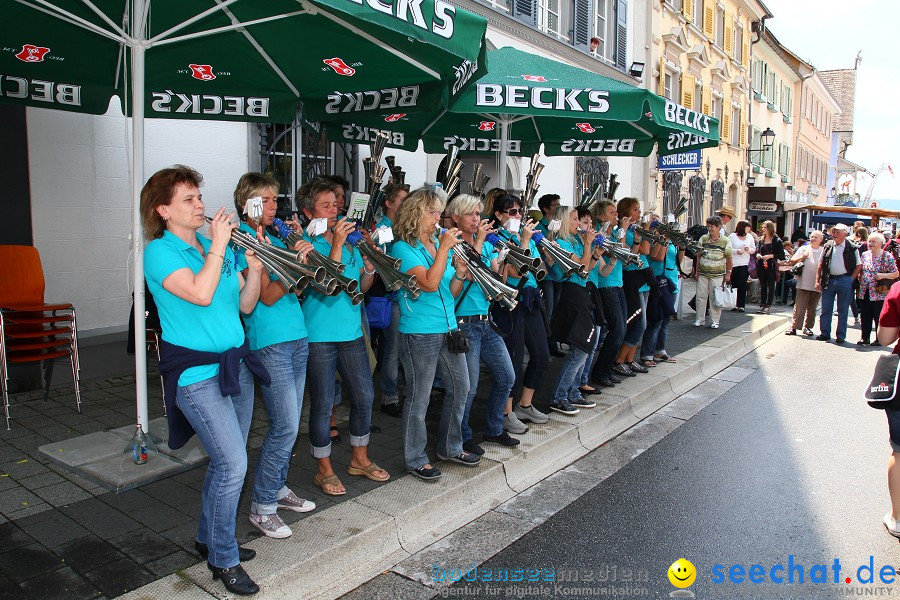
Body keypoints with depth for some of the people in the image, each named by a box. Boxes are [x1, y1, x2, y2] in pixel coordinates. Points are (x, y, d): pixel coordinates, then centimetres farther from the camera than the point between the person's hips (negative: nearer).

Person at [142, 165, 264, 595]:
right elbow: (200, 293, -24)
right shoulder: (159, 252, -7)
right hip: (196, 373, -7)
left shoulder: (216, 247, 11)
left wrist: (255, 269, -7)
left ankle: (210, 538, 35)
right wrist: (218, 245, -17)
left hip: (234, 365, 7)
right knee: (233, 465, -9)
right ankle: (223, 559, 10)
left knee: (226, 461, 15)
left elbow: (244, 305, 8)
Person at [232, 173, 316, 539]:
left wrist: (303, 255, 0)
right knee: (286, 427, -8)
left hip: (297, 337, 8)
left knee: (289, 424, 14)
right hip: (269, 342, -8)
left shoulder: (275, 238, 16)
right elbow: (266, 296, -16)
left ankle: (278, 488, 30)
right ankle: (261, 507, 7)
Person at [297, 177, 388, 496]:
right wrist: (336, 245, -24)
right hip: (320, 336, -6)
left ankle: (360, 459, 31)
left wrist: (370, 262, -4)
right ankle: (324, 469, 21)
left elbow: (363, 286, 13)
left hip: (352, 332, 6)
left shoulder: (349, 240, 10)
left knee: (364, 396, 12)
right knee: (323, 404, 3)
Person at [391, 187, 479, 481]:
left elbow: (450, 293, 13)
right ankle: (415, 458, 19)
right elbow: (429, 283, -23)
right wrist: (444, 249, -18)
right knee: (419, 397, 2)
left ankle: (451, 447, 32)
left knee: (460, 387, 14)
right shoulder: (403, 248, -9)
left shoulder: (440, 243, 11)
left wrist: (460, 274, -6)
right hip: (420, 333, -8)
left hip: (448, 329, 8)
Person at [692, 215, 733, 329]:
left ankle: (715, 321, 11)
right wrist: (696, 271, 5)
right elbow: (698, 256, 7)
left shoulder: (725, 241, -2)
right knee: (700, 297, 4)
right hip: (702, 274, 2)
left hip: (717, 275, -2)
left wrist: (728, 273, -1)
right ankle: (700, 319, 15)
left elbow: (728, 259, 1)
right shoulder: (703, 239, 4)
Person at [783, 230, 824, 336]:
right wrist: (802, 257, -10)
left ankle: (807, 327, 20)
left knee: (812, 308, 9)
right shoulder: (803, 249, 6)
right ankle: (794, 327, 3)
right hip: (804, 284, -1)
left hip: (817, 285, 1)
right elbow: (791, 262, 4)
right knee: (799, 307, -2)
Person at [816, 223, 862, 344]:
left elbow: (858, 266, 0)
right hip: (829, 280, 3)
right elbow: (821, 264, 8)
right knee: (826, 309, 7)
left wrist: (851, 280, -8)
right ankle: (825, 333, 16)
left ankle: (841, 336, 12)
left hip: (844, 280, -3)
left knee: (843, 310, 5)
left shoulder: (852, 248, -3)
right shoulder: (828, 246, 6)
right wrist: (817, 280, 3)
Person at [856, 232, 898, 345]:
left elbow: (896, 274, -4)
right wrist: (858, 287, 9)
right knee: (865, 317, 9)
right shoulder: (864, 255, 10)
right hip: (864, 292, 4)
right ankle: (865, 338, 17)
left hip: (879, 293, -4)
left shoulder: (887, 257, -4)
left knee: (879, 318, 2)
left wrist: (883, 275, -19)